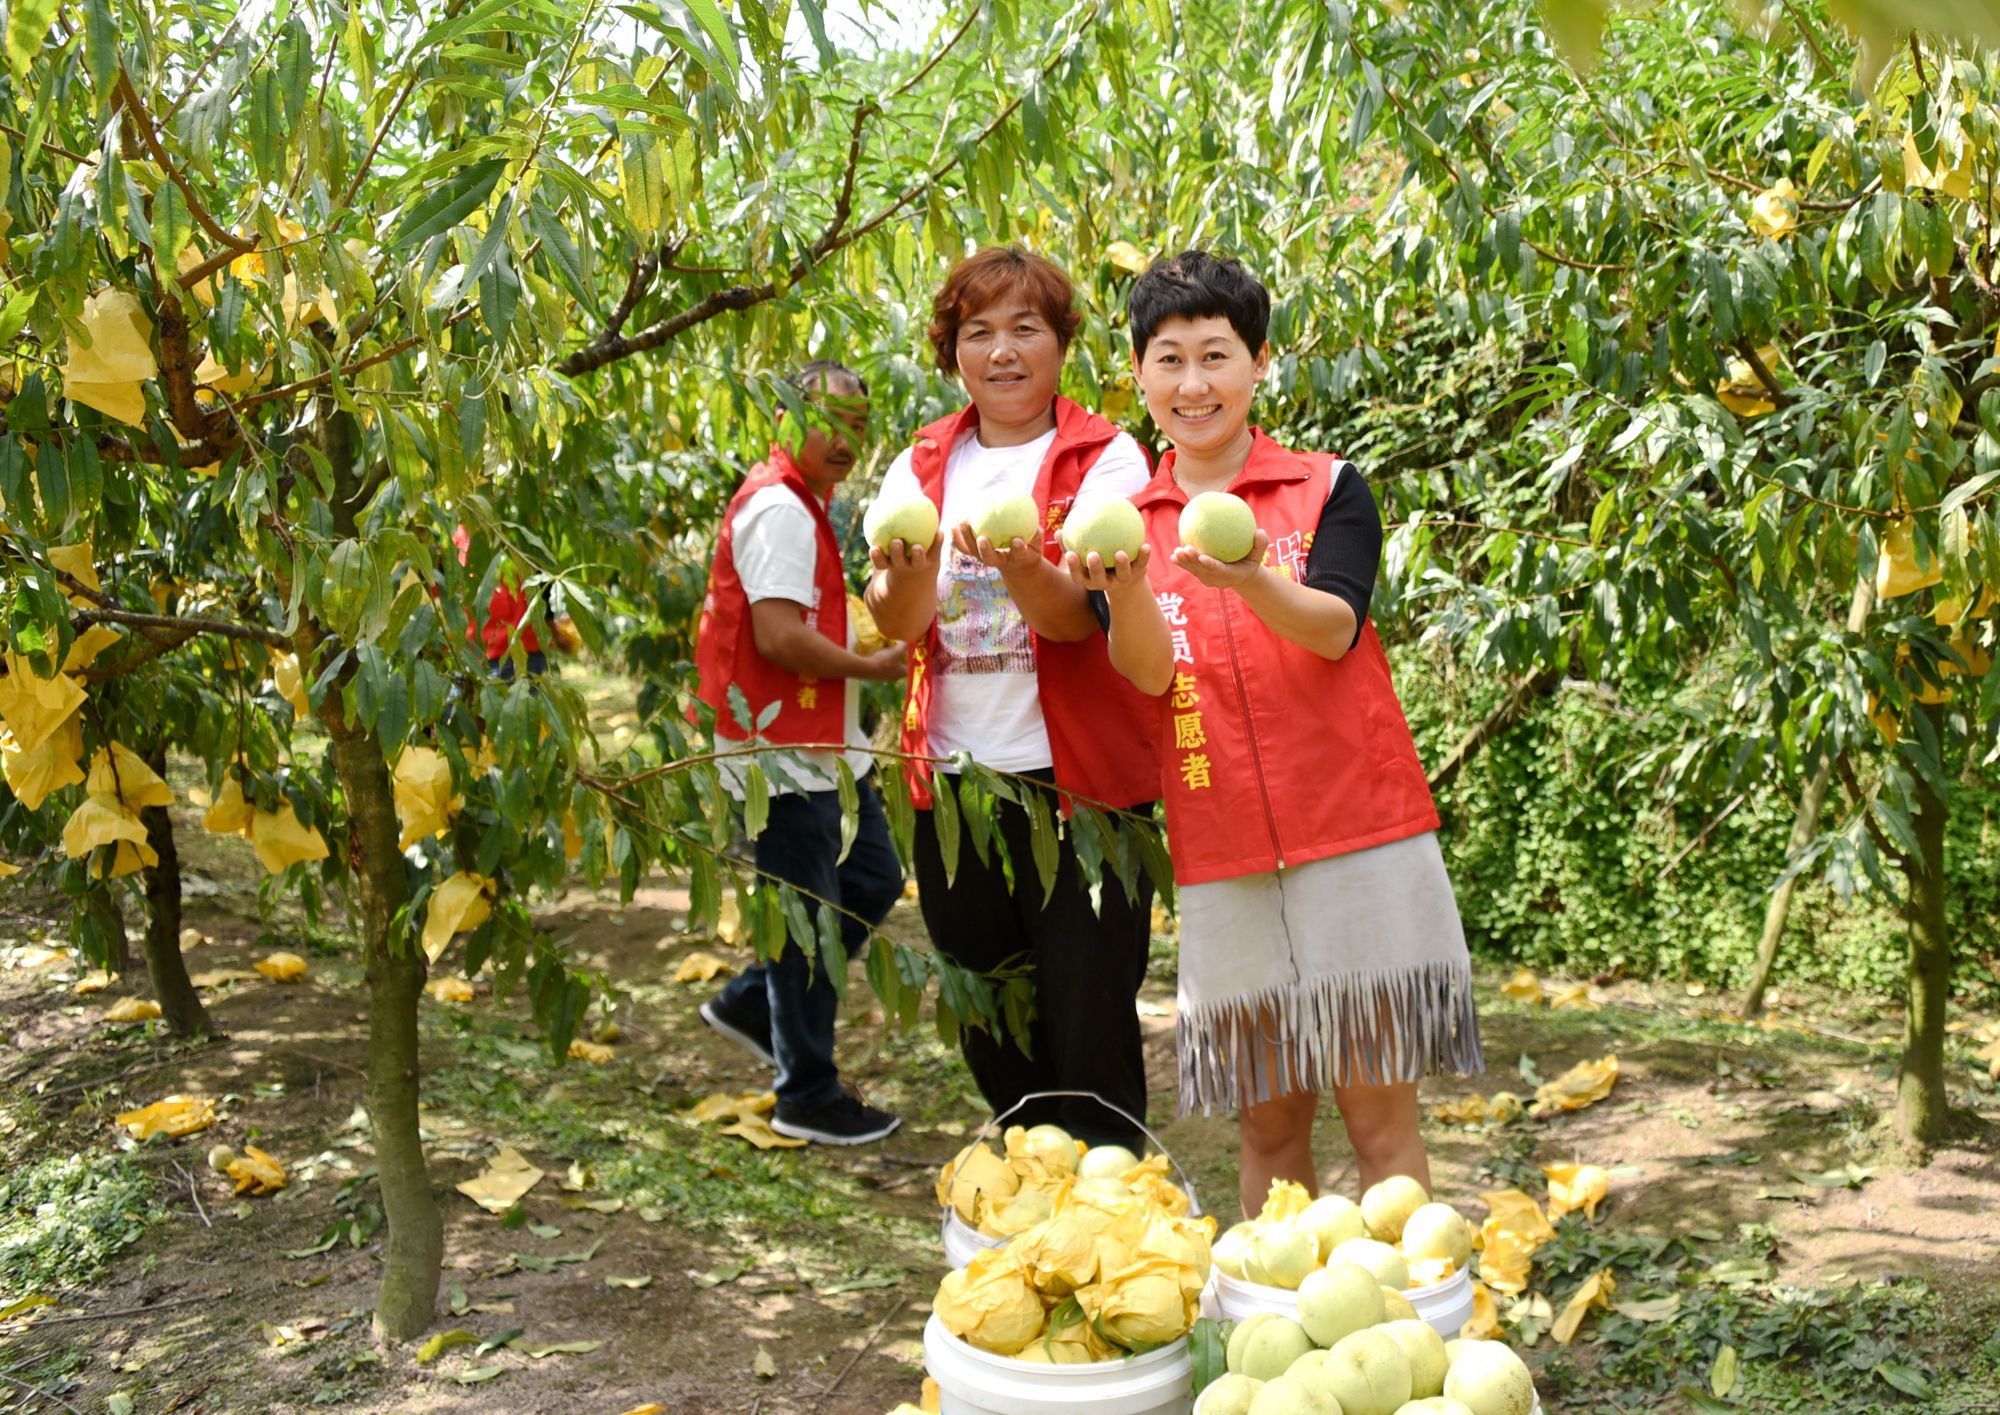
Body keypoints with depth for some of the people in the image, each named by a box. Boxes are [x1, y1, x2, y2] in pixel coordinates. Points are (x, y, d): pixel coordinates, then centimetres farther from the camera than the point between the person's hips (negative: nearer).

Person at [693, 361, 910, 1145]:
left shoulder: (804, 505, 16)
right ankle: (808, 1096, 14)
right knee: (809, 920, 0)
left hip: (823, 743, 10)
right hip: (783, 749, -10)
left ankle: (749, 1004, 29)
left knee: (873, 880, 17)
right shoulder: (778, 507, -18)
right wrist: (872, 666, -13)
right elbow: (780, 638, -25)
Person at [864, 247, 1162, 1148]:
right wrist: (911, 576, -26)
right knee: (988, 1027, 14)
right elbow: (895, 621, -4)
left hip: (1078, 777, -4)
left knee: (1088, 1021, -2)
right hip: (954, 775, 4)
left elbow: (1084, 616, -15)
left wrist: (1025, 572, -36)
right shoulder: (922, 465, 9)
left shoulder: (1106, 458, -2)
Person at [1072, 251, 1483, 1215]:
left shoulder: (1327, 488, 1)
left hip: (1354, 836, -2)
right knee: (1268, 1118, 10)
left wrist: (1249, 579, -34)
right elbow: (1149, 673, -6)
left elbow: (1335, 629, -14)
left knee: (1379, 1114, 2)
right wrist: (1123, 591, -27)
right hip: (1222, 856, 2)